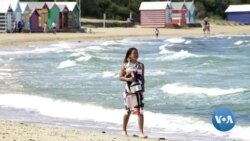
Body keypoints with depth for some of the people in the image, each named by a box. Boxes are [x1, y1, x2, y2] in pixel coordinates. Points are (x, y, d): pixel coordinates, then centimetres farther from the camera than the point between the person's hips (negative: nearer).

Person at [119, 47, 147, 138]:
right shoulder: (125, 65, 0)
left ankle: (141, 132, -8)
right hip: (129, 90, -1)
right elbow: (120, 77, -1)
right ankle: (124, 130, 26)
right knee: (128, 111, 9)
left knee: (140, 111, -8)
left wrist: (143, 87, 5)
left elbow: (142, 77, 11)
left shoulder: (141, 65, 7)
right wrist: (128, 79, -17)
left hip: (139, 90, 1)